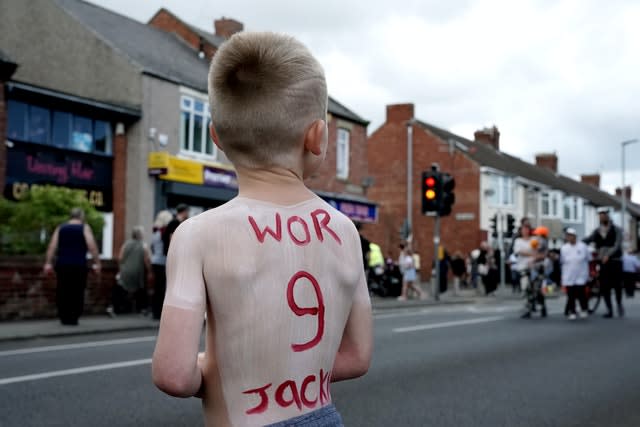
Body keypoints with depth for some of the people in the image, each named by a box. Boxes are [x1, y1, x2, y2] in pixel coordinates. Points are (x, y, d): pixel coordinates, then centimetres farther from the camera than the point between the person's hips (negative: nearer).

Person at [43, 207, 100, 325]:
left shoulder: (60, 228, 14)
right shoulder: (84, 228, 5)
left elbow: (52, 246, 3)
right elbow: (92, 246, -7)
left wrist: (48, 263, 0)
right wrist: (97, 263, -5)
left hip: (62, 265, 3)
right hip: (79, 266, -3)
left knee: (62, 292, 8)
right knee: (77, 292, 0)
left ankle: (64, 317, 6)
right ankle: (73, 318, -4)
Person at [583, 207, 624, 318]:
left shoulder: (616, 230, -1)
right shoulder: (597, 231, 10)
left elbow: (617, 245, -14)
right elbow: (588, 239, -4)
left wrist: (608, 255, -29)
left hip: (615, 261, -3)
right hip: (602, 262, 3)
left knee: (617, 285, -1)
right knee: (604, 287, -1)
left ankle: (619, 304, 24)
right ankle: (609, 310, 8)